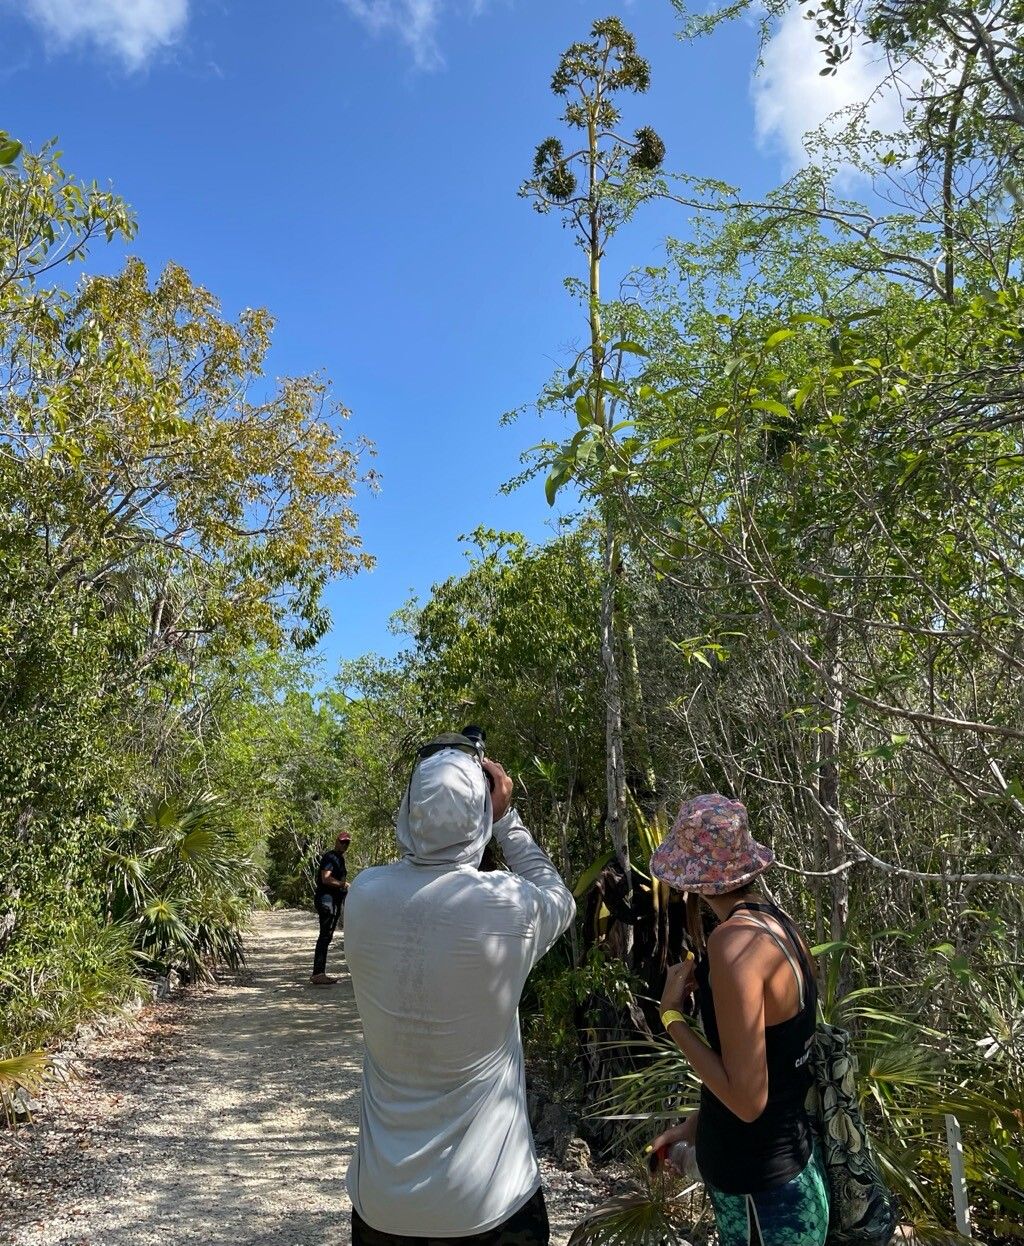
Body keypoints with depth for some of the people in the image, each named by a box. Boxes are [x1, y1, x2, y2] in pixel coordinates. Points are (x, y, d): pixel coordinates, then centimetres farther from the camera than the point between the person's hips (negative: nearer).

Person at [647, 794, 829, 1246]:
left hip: (761, 1192, -8)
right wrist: (697, 1123, 18)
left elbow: (747, 1099, -25)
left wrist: (672, 1015, -16)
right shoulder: (777, 922, -1)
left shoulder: (735, 942, -27)